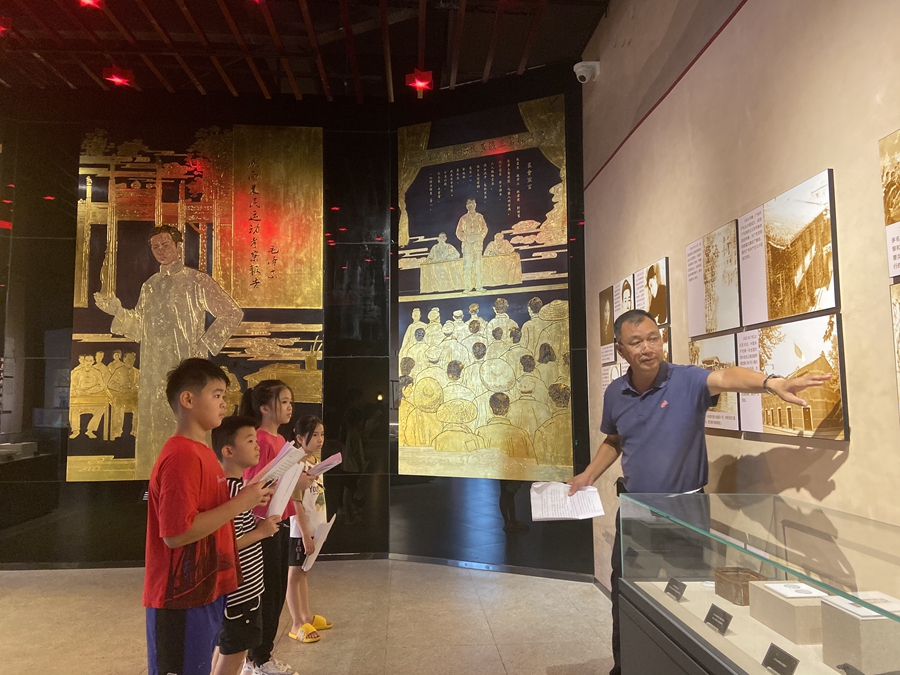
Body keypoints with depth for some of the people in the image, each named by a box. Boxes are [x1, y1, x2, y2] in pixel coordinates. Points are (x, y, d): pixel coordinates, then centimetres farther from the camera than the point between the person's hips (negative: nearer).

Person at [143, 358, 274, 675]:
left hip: (205, 592, 9)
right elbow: (176, 533, -26)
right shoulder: (181, 457, -21)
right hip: (182, 599, -9)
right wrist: (240, 503, -22)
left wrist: (244, 500, 4)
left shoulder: (201, 452, 10)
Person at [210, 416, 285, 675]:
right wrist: (261, 532, -23)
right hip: (237, 590, -10)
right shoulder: (227, 492, -24)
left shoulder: (239, 485, 7)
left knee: (227, 650, 20)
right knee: (235, 653, 4)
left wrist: (259, 524, 3)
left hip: (243, 586, 10)